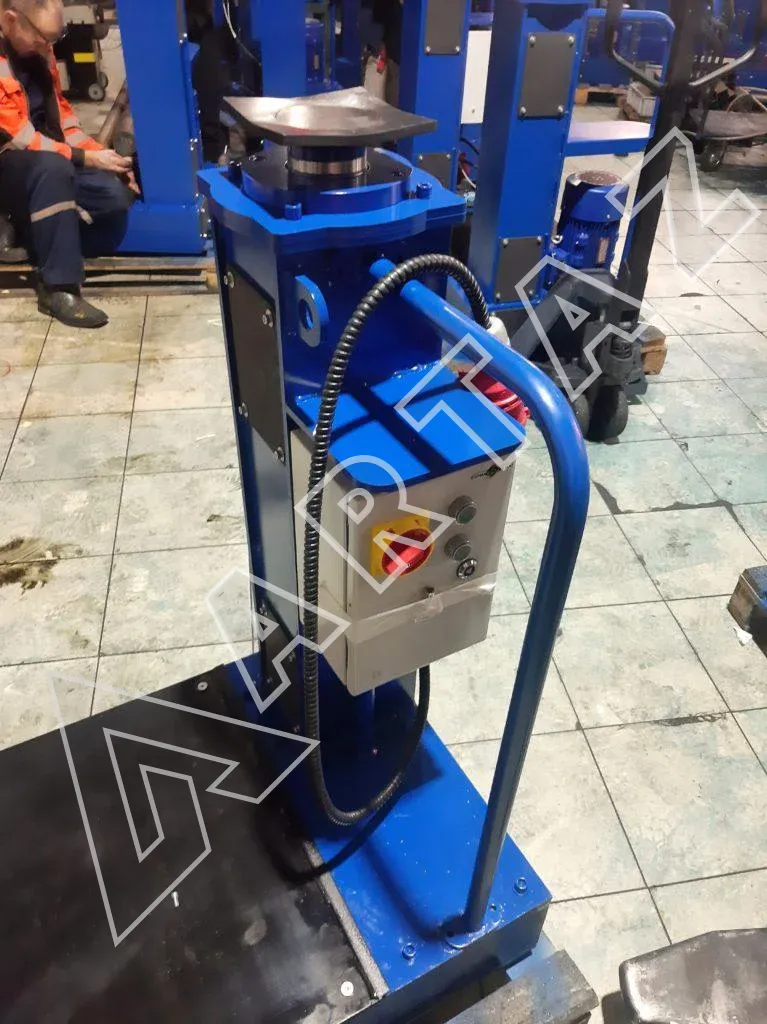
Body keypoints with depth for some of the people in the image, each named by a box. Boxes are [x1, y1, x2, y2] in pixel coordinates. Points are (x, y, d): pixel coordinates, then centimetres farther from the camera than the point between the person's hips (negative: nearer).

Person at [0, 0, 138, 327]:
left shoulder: (37, 48, 3)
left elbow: (60, 112, 13)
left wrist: (100, 153, -1)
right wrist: (86, 158, -23)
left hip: (48, 164, 7)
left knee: (115, 197, -16)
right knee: (53, 167, -40)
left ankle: (37, 236, 4)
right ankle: (58, 288, -35)